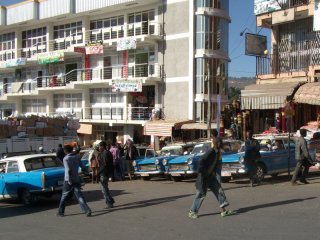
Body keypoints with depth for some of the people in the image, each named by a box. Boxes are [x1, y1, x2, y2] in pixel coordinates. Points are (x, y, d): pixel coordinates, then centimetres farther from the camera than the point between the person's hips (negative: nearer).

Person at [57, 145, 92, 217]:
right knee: (79, 196, 2)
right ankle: (87, 210, -11)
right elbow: (83, 167, 5)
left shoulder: (66, 158, -9)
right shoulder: (77, 157, 6)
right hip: (77, 180, 4)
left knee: (64, 197, 11)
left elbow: (68, 170, -21)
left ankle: (60, 212, 19)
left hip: (68, 181, -4)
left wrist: (69, 181, -20)